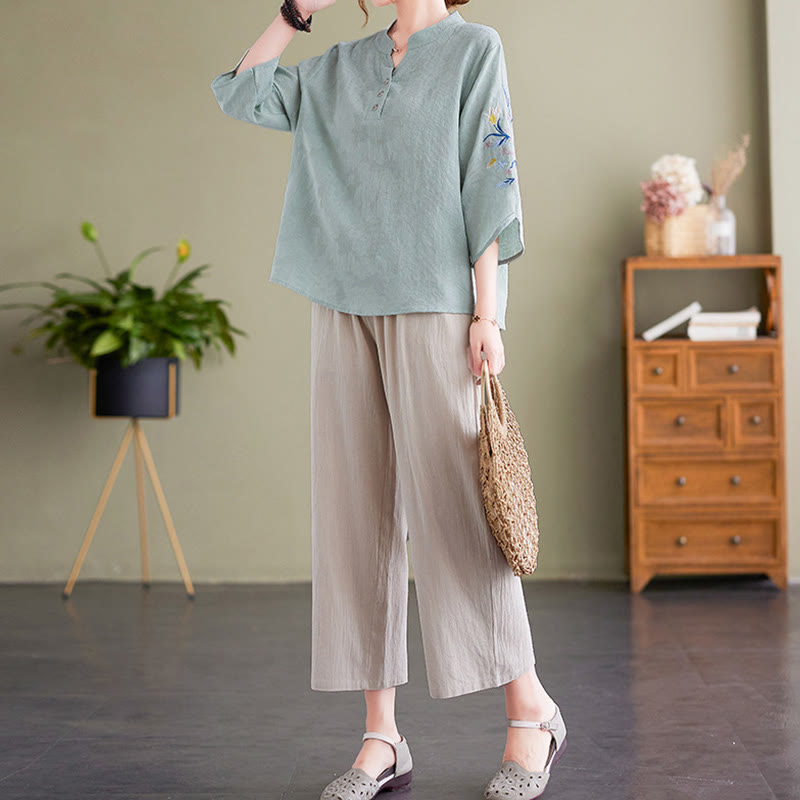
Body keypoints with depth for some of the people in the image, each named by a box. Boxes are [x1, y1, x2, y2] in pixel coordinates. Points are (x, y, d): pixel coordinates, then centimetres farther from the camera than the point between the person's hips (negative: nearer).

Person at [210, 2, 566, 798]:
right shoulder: (339, 68, 17)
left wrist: (487, 314, -10)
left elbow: (489, 185, -3)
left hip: (432, 305, -5)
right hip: (346, 308, 5)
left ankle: (530, 711, 7)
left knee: (452, 503, -8)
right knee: (357, 511, 1)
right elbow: (240, 92, 22)